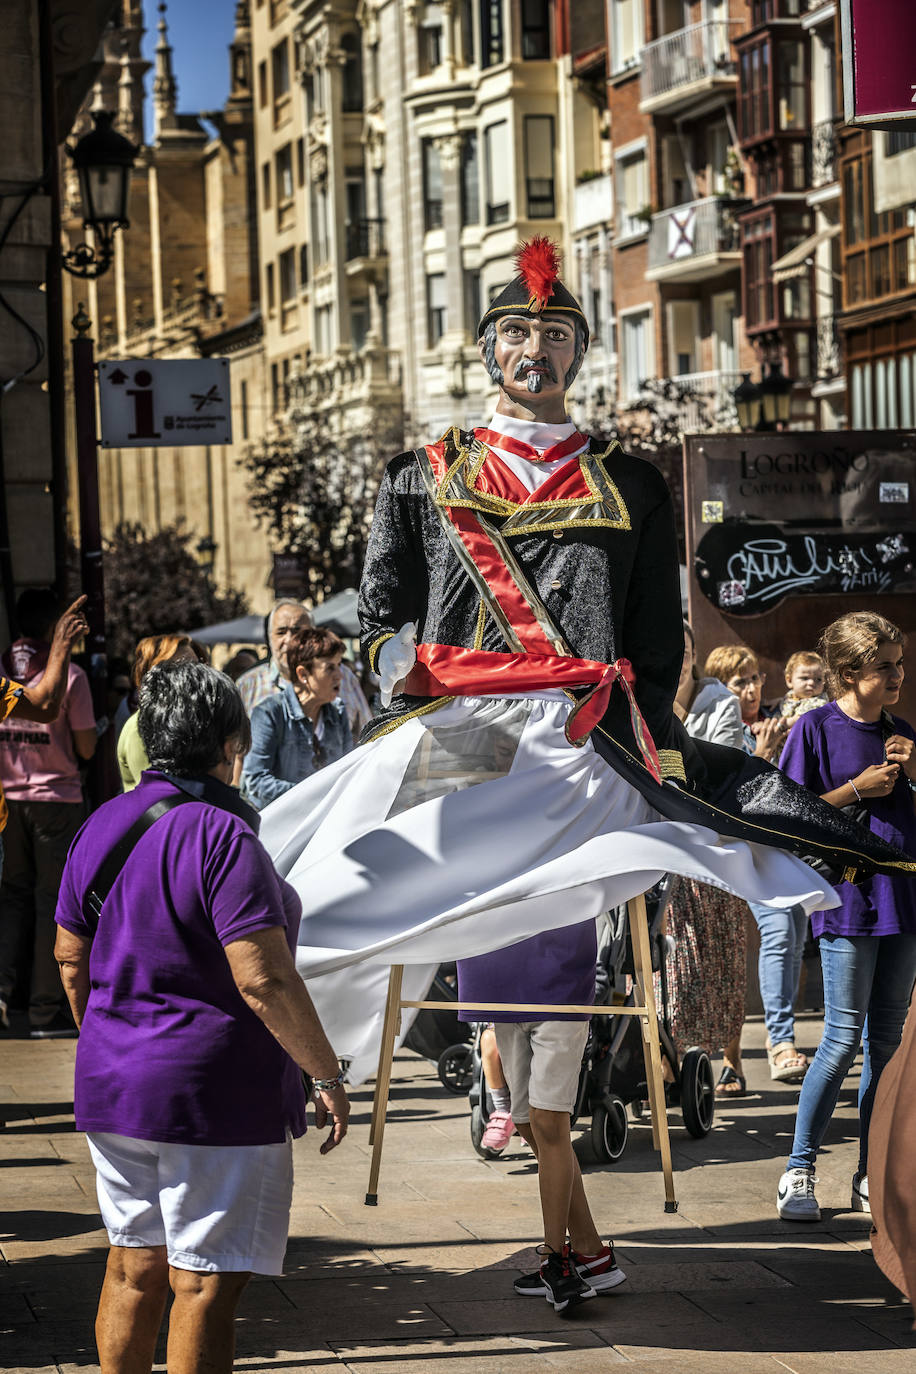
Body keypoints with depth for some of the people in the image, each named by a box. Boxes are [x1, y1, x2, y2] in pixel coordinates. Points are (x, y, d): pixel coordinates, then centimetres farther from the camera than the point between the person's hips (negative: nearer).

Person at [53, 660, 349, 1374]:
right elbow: (263, 980, -22)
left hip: (112, 1089, 8)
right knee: (205, 1283, -1)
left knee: (134, 1267, 17)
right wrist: (330, 1077, -13)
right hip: (217, 1095, -8)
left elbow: (70, 956, 15)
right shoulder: (223, 838, -18)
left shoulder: (102, 826, 6)